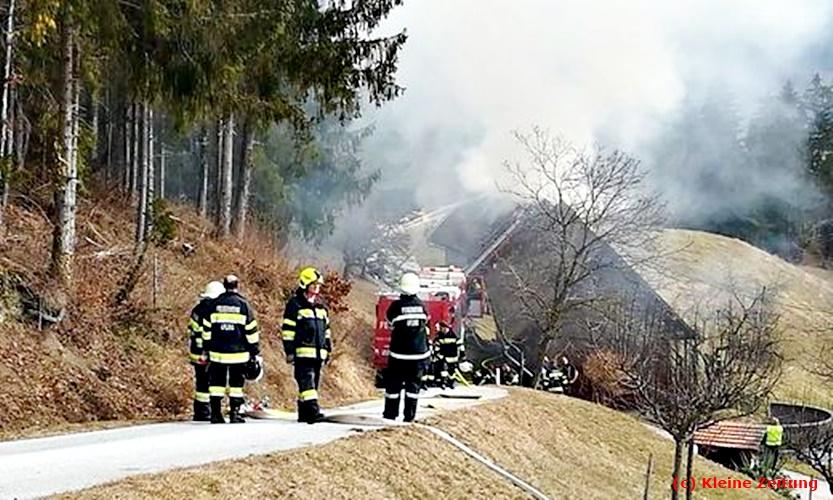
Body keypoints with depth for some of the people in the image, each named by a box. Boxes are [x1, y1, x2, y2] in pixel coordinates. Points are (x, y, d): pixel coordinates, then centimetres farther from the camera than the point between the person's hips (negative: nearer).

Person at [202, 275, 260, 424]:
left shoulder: (214, 304, 2)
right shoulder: (243, 305, -3)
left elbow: (207, 329, 8)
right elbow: (251, 330, -1)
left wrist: (207, 348, 18)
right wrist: (254, 350, 7)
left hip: (217, 353, 2)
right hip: (238, 354, -2)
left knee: (217, 383, 7)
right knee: (236, 384, 6)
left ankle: (216, 414, 5)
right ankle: (234, 413, 3)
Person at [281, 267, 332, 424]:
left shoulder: (321, 306, 18)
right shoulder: (295, 304, -4)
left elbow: (326, 330, 24)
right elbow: (288, 329, -7)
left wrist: (328, 349, 19)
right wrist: (289, 351, -11)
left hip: (318, 352, 7)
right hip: (303, 351, -7)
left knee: (313, 384, 9)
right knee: (307, 381, -16)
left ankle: (303, 413, 16)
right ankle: (312, 411, -25)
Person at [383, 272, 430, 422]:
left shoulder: (396, 305, -10)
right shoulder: (421, 306, -1)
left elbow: (390, 321, 6)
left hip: (399, 351, -2)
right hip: (419, 352, 2)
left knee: (394, 383, 7)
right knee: (413, 383, 7)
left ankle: (390, 414, 9)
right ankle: (410, 415, 7)